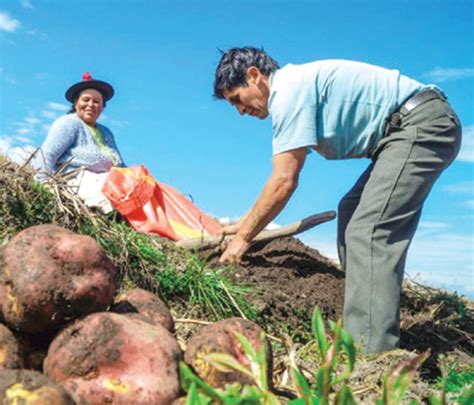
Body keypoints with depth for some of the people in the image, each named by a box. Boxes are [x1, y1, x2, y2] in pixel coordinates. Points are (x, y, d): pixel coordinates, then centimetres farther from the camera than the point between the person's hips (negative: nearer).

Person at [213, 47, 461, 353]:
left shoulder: (288, 90, -15)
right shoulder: (298, 87, 16)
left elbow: (284, 182, -19)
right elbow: (283, 178, 21)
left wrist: (245, 237, -8)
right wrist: (245, 225, 22)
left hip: (423, 124, -11)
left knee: (368, 229, -19)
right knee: (351, 213, 14)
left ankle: (371, 353, -21)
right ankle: (365, 332, 17)